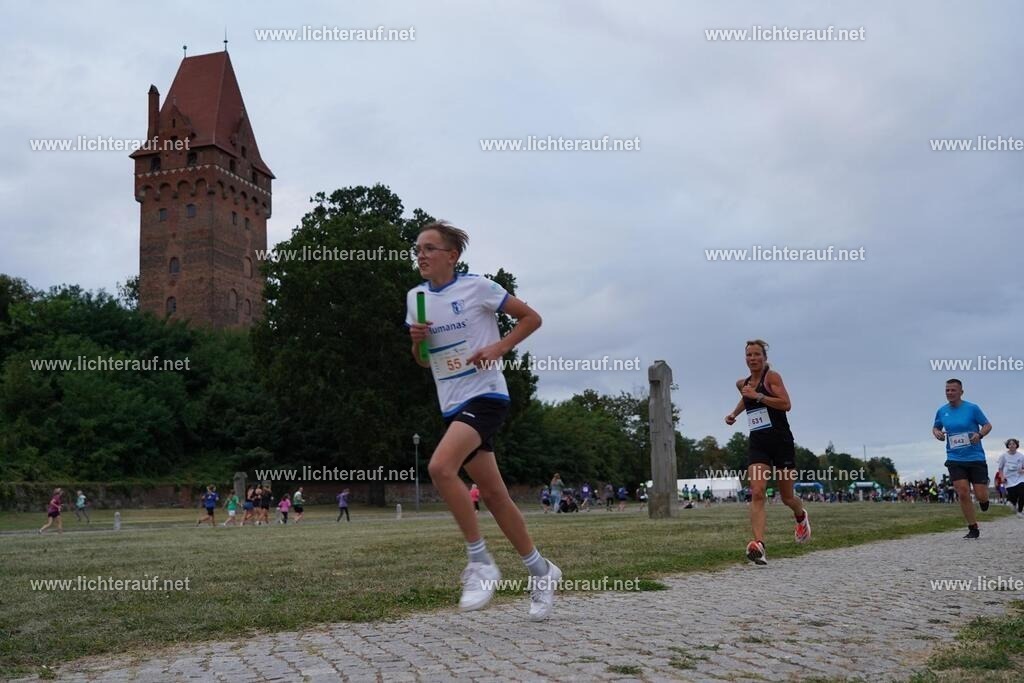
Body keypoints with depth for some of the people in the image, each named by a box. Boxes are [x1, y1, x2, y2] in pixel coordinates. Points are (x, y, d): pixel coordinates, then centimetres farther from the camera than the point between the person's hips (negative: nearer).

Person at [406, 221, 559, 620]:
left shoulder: (477, 287, -7)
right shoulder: (416, 297, 11)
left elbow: (530, 318, 1)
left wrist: (499, 347, -13)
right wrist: (416, 341, -2)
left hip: (485, 396, -7)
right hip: (453, 405, 7)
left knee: (440, 467, -27)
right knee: (493, 494, 8)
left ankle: (480, 562, -15)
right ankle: (540, 571, 23)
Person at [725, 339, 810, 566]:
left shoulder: (772, 377, -6)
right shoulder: (742, 383, 13)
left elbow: (786, 404, -19)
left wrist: (758, 395, -23)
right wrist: (734, 413, 26)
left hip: (781, 441, -4)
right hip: (757, 444, 4)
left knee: (787, 497, 10)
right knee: (756, 494, -18)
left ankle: (801, 517, 46)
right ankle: (759, 545, -29)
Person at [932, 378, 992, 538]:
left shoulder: (972, 408, -6)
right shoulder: (942, 411, 5)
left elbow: (988, 425, 2)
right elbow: (935, 427, 20)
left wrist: (980, 435, -18)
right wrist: (936, 433, -3)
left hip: (976, 459, -2)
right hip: (955, 460, 2)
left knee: (981, 496, -5)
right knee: (963, 494, -10)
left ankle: (984, 499, 35)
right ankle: (973, 528, 3)